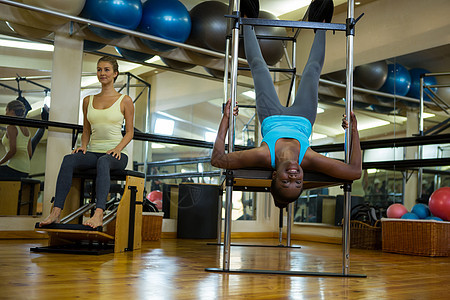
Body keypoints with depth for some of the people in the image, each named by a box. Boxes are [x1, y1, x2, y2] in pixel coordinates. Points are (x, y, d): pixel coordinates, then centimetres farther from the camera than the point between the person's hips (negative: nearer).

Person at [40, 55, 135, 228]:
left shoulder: (125, 101, 6)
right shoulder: (88, 101, 17)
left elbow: (129, 132, 5)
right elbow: (86, 130, 21)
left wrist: (118, 148, -13)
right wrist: (83, 146, 1)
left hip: (115, 155, -3)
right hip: (93, 153, 4)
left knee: (103, 161, -41)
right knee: (69, 159, -30)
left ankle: (98, 214, -54)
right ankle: (56, 212, -38)